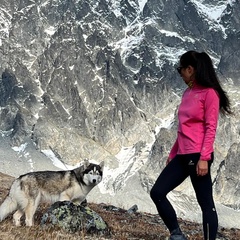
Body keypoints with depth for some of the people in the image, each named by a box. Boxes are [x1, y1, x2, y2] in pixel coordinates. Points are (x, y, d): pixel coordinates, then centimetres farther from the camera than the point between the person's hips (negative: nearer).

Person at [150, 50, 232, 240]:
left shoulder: (209, 93, -8)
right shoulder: (188, 93, 16)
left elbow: (211, 128, -13)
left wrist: (204, 158, -19)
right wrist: (173, 153, 21)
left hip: (198, 156, -9)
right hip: (182, 156, 9)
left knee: (206, 204, -3)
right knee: (157, 192, 4)